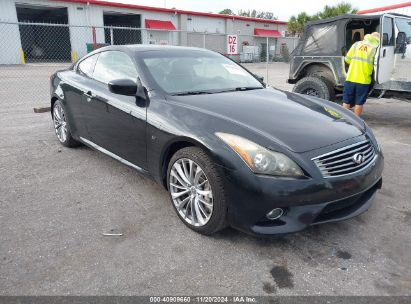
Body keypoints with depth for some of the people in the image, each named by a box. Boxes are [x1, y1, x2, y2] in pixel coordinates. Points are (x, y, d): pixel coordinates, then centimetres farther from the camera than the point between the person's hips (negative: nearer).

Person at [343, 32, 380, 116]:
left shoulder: (356, 44, 8)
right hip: (364, 80, -2)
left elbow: (347, 59, 9)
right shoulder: (375, 48, -1)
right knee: (359, 103, 7)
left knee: (346, 101, 10)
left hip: (350, 78, 2)